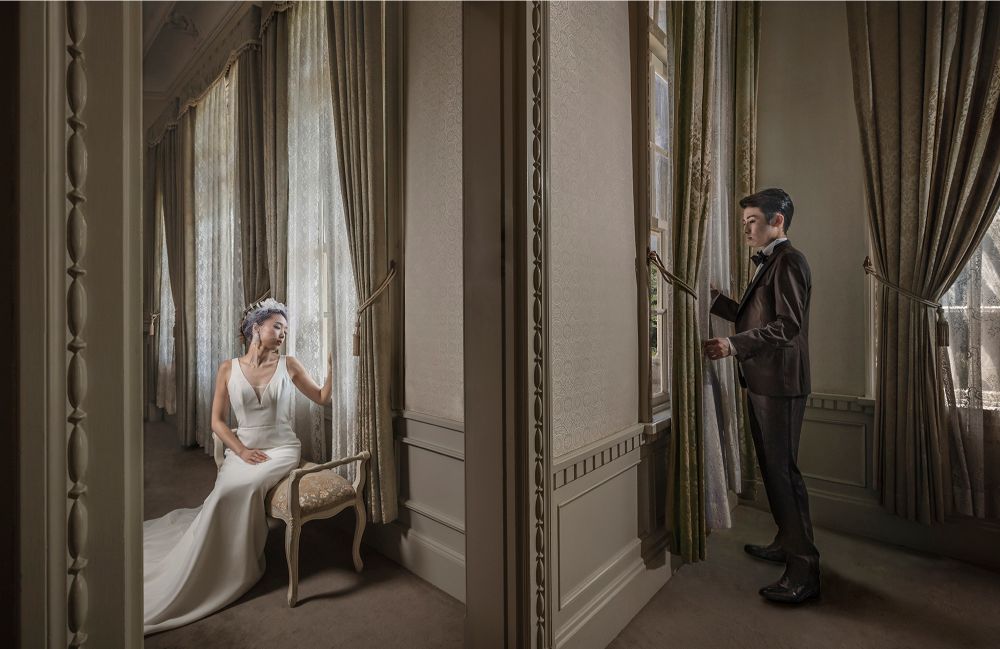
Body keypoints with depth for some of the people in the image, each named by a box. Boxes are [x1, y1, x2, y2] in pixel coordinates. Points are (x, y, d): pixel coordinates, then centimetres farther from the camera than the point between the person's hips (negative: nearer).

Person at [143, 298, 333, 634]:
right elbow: (217, 421, 3)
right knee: (228, 493, -23)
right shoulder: (228, 368, 3)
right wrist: (241, 450, -11)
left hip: (281, 449, -1)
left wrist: (333, 363, -10)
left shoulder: (289, 365, 1)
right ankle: (231, 564, 5)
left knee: (238, 490, -25)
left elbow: (323, 398, 5)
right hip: (242, 449, 2)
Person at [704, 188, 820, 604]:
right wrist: (715, 298, 14)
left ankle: (803, 572, 8)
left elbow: (788, 325, -21)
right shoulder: (769, 263, 19)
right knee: (773, 468, 18)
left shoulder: (788, 261, -11)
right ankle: (787, 543, 34)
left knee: (782, 471, -4)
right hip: (762, 382, 10)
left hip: (779, 385, -10)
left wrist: (733, 346, -27)